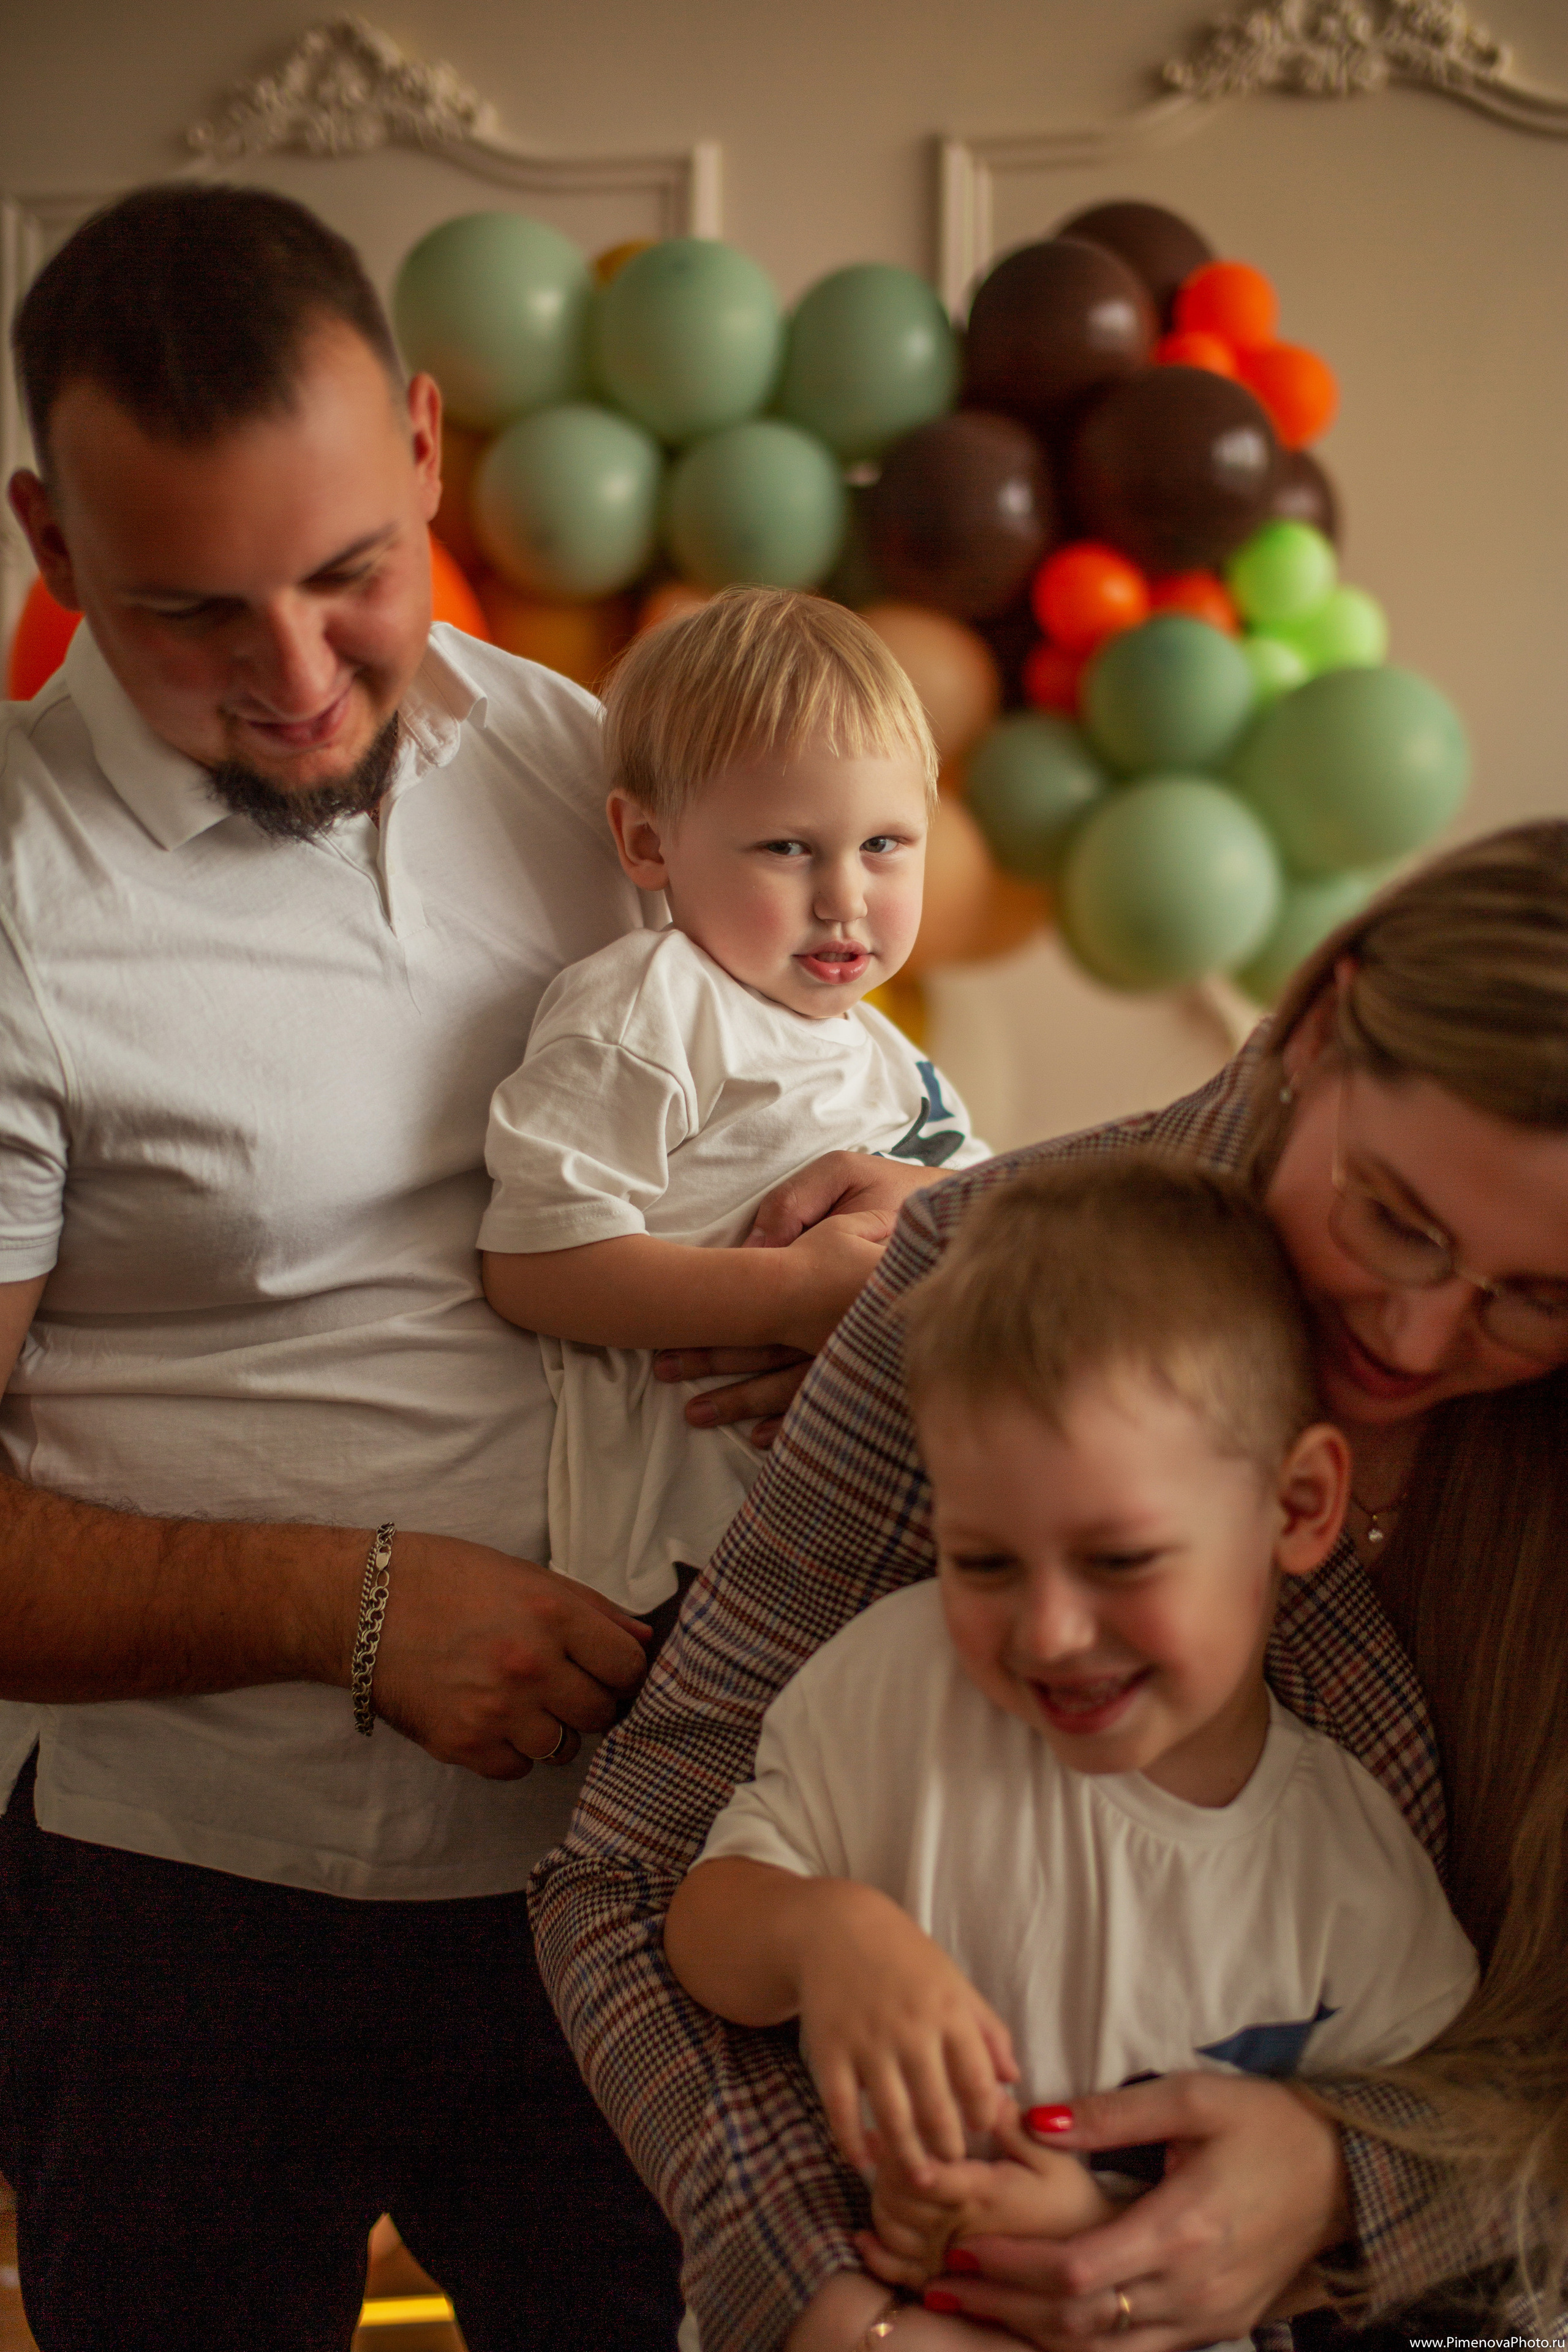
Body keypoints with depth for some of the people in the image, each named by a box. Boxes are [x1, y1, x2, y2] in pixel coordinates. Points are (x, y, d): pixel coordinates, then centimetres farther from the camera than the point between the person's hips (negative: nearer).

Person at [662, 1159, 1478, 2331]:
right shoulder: (901, 1678, -7)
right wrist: (821, 1930, -23)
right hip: (844, 2305, 1)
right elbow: (706, 1918, -1)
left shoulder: (1365, 1891, -10)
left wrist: (1109, 2232, -19)